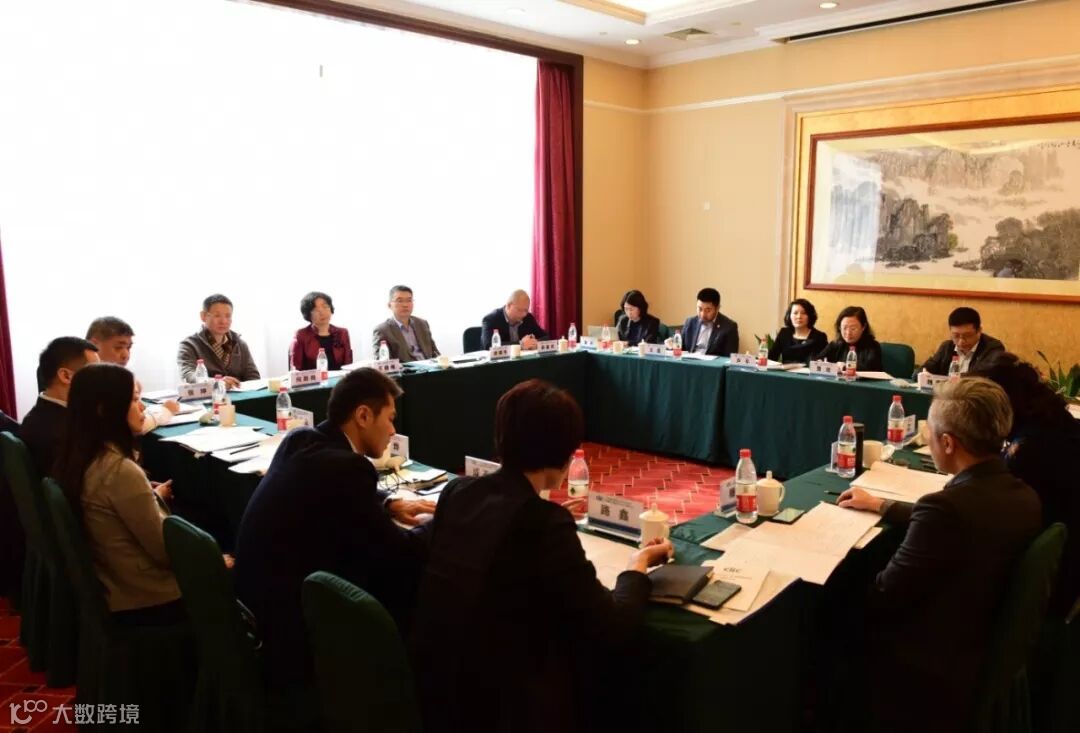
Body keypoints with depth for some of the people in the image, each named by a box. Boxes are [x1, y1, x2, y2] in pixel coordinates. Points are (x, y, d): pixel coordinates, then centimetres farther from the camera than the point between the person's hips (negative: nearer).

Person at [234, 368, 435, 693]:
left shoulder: (300, 440, 1)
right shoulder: (345, 466, -25)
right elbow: (402, 555, -16)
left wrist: (389, 504, 9)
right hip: (293, 629, -8)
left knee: (386, 571, 11)